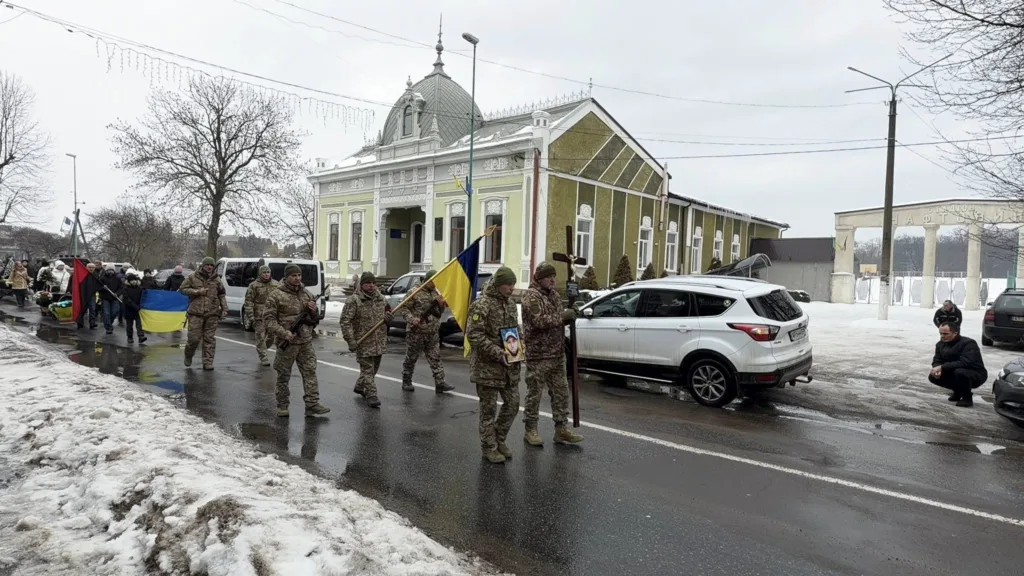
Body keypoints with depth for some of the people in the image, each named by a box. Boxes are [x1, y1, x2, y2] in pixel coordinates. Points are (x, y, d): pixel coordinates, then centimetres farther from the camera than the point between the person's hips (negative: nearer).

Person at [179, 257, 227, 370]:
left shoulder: (216, 279, 9)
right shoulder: (193, 277, 3)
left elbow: (221, 294, 15)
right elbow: (182, 289, 4)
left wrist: (224, 308, 6)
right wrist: (197, 291, -9)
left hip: (212, 314, 2)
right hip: (196, 313, -2)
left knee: (210, 339, 1)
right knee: (194, 337, -2)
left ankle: (208, 363, 7)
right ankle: (188, 355, 28)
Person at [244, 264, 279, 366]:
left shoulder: (276, 284, 9)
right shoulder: (254, 285, -2)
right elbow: (248, 301, -4)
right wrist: (250, 315, -10)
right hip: (259, 316, -4)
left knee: (271, 336, 9)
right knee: (261, 337, -2)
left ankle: (260, 349, 34)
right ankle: (263, 357, 7)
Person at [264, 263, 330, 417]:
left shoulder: (306, 294, 10)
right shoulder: (276, 295, -6)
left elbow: (315, 319, 17)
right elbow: (268, 319, -9)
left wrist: (313, 310, -7)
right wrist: (284, 333, -20)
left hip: (306, 341, 4)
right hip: (286, 342, -4)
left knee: (310, 372, 0)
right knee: (284, 375, 7)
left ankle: (312, 404, 2)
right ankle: (282, 406, 18)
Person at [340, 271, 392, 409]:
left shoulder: (380, 298, 8)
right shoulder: (353, 300, -12)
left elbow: (387, 310, 25)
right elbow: (345, 321, -14)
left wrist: (388, 316, -1)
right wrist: (350, 340, -20)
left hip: (379, 341, 7)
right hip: (363, 342, -7)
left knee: (374, 367, 18)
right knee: (367, 369, -4)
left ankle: (360, 387, 39)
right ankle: (371, 395, 1)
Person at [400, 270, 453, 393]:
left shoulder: (436, 293, 13)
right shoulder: (415, 292, -6)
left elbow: (440, 312, 18)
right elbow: (405, 308, -7)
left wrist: (441, 304, -3)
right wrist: (412, 319, -22)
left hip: (433, 333, 5)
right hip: (416, 332, -5)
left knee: (435, 358, 2)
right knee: (411, 358, 7)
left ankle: (440, 383, 1)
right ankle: (406, 381, 21)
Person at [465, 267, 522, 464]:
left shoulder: (510, 304, 11)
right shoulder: (482, 305, -14)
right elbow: (474, 335, -20)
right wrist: (498, 354, -23)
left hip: (510, 366, 7)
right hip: (487, 367, -7)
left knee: (512, 404, 11)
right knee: (489, 409, 4)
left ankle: (499, 439, 30)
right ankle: (489, 447, 19)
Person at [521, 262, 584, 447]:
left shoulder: (554, 294, 14)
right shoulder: (531, 295, -12)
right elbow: (540, 321, -24)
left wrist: (569, 316, 1)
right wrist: (563, 316, -18)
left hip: (557, 354, 8)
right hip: (538, 355, -8)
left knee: (561, 391, 11)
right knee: (534, 393, 2)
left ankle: (561, 428, 19)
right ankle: (530, 430, 14)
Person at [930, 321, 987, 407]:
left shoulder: (968, 343, -24)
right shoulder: (940, 344, -3)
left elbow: (965, 362, -36)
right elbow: (937, 360, -2)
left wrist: (942, 367, -38)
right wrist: (937, 369, -27)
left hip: (977, 374, -7)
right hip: (955, 372, 7)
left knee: (960, 371, -38)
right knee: (933, 377, -10)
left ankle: (967, 398, -13)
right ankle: (958, 391, 14)